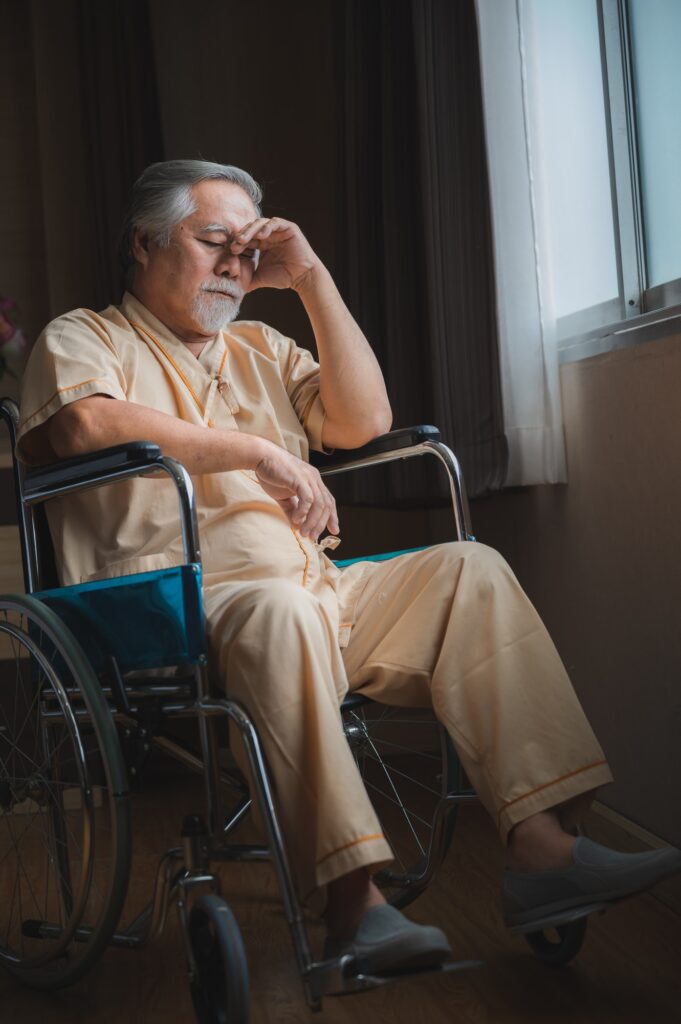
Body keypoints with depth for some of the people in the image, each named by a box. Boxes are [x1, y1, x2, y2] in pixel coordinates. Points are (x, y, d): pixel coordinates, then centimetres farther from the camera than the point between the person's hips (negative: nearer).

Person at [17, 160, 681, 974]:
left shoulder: (259, 348, 28)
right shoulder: (83, 339, 9)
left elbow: (363, 419, 15)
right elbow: (87, 423, -15)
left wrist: (312, 280, 10)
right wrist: (258, 453, -17)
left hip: (315, 592, 7)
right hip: (182, 600, -6)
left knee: (471, 570, -12)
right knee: (282, 608, -38)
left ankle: (541, 846, -20)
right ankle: (352, 905, -41)